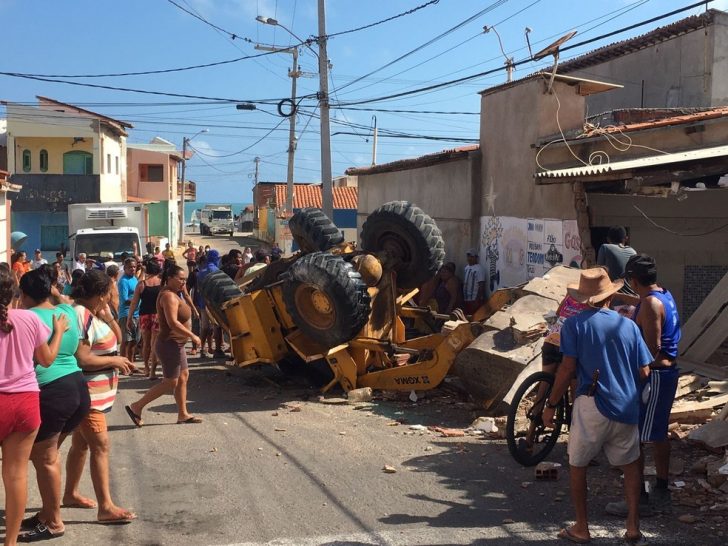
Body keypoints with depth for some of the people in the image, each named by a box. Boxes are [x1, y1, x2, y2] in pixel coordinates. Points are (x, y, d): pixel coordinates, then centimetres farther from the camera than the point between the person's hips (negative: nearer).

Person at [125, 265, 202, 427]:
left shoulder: (172, 294, 13)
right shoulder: (169, 296, -20)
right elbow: (173, 323, -28)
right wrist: (192, 336, -24)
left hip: (176, 344, 11)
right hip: (170, 344, -11)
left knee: (183, 377, 12)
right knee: (170, 383, -5)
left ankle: (183, 414, 17)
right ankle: (136, 407, 2)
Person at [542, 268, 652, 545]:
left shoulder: (575, 324, -4)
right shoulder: (629, 325, 5)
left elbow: (568, 368, -10)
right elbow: (644, 372, 5)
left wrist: (551, 404, -1)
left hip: (591, 406, -3)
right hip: (627, 408, 3)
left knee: (577, 465, 12)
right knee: (630, 463, 20)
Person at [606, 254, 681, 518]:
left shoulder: (650, 304, -19)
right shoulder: (664, 296, 10)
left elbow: (653, 346, -24)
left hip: (653, 375, -10)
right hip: (667, 372, 10)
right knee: (658, 435, 18)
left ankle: (638, 498, 2)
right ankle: (661, 494, 27)